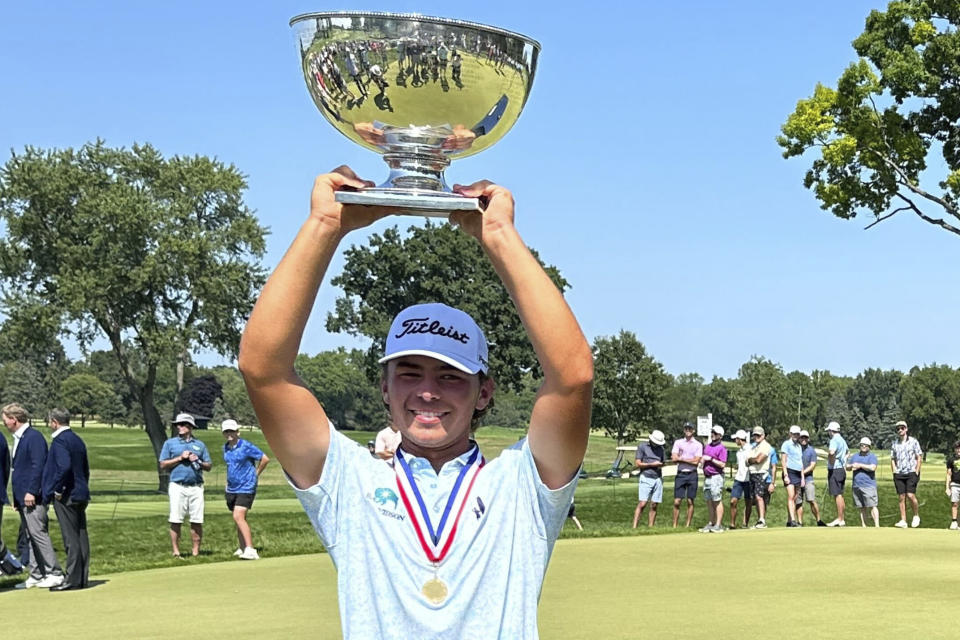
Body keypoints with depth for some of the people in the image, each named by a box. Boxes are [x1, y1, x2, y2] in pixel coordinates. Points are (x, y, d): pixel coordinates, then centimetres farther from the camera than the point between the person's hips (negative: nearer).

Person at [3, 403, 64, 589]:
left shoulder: (33, 437, -11)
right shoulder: (19, 439, 19)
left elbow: (38, 466, -18)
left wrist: (31, 492, -21)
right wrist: (17, 497, 19)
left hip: (33, 497, -10)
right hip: (23, 497, 10)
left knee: (38, 534, -11)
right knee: (28, 537, 9)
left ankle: (55, 573, -9)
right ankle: (36, 575, 13)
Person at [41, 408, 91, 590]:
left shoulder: (60, 440, -12)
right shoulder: (77, 440, 15)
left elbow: (64, 467, -26)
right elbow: (85, 469, 19)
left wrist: (57, 490, -16)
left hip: (66, 496, -8)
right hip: (81, 495, 9)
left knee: (71, 539, -7)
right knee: (81, 536, 9)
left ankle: (72, 580, -6)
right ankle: (82, 578, 12)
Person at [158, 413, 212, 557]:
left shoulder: (200, 445, 17)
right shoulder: (170, 443, 12)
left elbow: (209, 466, 15)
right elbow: (163, 464, 3)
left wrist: (198, 461, -4)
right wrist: (180, 458, -6)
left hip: (196, 487, 2)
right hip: (177, 486, -2)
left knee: (197, 521, -1)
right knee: (175, 520, -6)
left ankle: (195, 552, 4)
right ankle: (176, 552, 0)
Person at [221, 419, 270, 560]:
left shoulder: (246, 446, -13)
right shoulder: (226, 448, 10)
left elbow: (265, 459, -8)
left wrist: (256, 474, 0)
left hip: (245, 488, -8)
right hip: (231, 489, 8)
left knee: (239, 517, -20)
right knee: (238, 519, 13)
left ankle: (250, 550, -23)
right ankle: (242, 548, 26)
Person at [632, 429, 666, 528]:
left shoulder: (660, 448, 16)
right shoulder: (643, 446, 2)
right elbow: (637, 463, -3)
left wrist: (661, 465, 0)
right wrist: (652, 464, -10)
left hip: (658, 479, 5)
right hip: (646, 478, -5)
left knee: (654, 506, 1)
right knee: (642, 504, -13)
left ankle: (650, 527, 3)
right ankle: (634, 527, -15)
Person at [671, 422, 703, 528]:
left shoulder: (698, 445, 4)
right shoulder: (678, 442, 9)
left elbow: (696, 461, -7)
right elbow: (674, 458, -2)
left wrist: (680, 459, -6)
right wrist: (689, 460, -8)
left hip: (692, 474, -1)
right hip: (680, 474, 1)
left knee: (690, 501, 2)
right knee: (677, 502, -3)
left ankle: (688, 525, 7)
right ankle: (674, 526, 0)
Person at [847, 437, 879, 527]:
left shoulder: (872, 456, 0)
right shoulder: (855, 456, 19)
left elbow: (873, 468, -16)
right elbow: (847, 467, 20)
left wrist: (860, 465, -10)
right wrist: (852, 466, -3)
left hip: (868, 486, -6)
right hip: (857, 486, 6)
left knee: (872, 506, -11)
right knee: (862, 508, 10)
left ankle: (877, 526, -13)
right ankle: (863, 526, 14)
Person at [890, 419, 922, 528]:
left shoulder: (913, 441, 2)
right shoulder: (894, 444, 12)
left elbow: (919, 458, 2)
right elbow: (892, 459, 17)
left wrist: (916, 472, -6)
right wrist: (894, 471, 4)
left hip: (911, 472, -4)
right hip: (899, 474, 4)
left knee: (910, 495, -14)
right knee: (901, 497, 0)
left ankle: (916, 516, 7)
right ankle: (903, 521, 1)